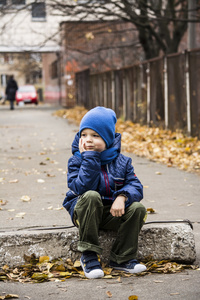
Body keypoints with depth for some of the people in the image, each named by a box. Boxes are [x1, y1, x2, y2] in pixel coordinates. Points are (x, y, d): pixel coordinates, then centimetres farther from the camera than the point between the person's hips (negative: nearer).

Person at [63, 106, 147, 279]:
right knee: (91, 196, -36)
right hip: (83, 213, -3)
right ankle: (89, 256, -28)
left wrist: (122, 197, -29)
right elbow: (81, 188, -24)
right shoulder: (77, 160, -7)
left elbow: (136, 186, -7)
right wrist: (89, 158, -26)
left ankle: (122, 258, -10)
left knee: (138, 208, -24)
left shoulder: (121, 161, 1)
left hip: (112, 214, 3)